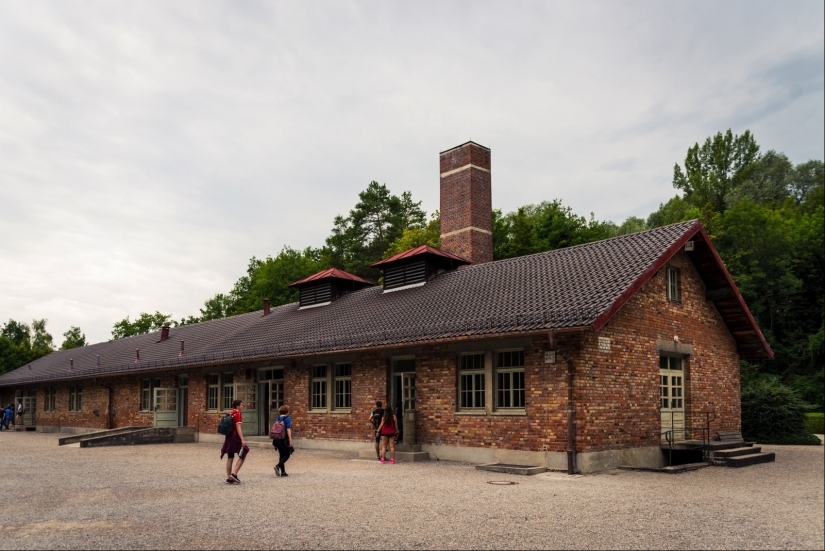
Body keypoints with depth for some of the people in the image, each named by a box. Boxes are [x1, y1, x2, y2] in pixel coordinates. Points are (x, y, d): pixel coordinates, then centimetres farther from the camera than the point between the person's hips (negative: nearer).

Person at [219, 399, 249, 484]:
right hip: (235, 437, -9)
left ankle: (229, 478, 12)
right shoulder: (237, 414, -12)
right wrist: (242, 439, -22)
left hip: (229, 437, 9)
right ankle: (234, 473, -8)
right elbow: (238, 427, -19)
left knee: (230, 458, 10)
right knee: (242, 456, 1)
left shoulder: (230, 413, 14)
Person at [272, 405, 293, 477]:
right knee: (287, 455, 3)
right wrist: (290, 440, -14)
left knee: (281, 455, 13)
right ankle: (278, 466, -18)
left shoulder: (278, 419, 10)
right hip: (284, 439, -6)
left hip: (278, 439, 6)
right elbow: (288, 429, -14)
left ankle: (283, 472, 14)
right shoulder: (287, 418, -9)